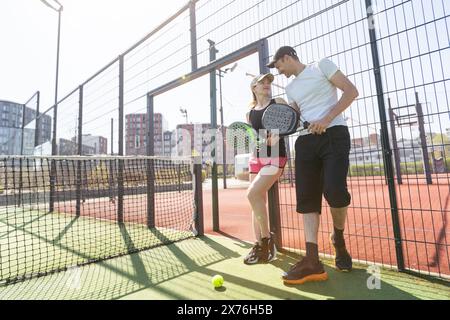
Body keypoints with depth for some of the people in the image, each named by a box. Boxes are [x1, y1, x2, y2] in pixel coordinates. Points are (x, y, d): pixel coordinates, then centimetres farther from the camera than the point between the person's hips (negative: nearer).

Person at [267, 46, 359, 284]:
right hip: (306, 141, 6)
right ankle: (312, 262, -6)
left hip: (334, 134, -5)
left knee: (334, 191, -20)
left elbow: (351, 91, 1)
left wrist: (326, 119, -13)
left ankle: (338, 238, 12)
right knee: (306, 198, -7)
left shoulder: (322, 66, 9)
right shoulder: (291, 89, 25)